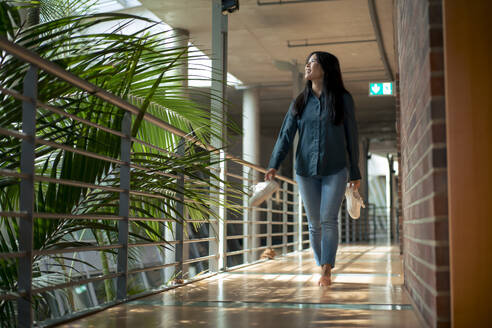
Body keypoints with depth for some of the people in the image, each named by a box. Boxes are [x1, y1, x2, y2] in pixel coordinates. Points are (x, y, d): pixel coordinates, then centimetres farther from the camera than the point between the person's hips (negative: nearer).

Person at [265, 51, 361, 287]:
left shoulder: (343, 99, 2)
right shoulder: (299, 103, 8)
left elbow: (351, 137, 4)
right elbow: (285, 135, 1)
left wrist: (355, 173, 4)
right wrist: (273, 166, -13)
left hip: (335, 170, -3)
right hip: (306, 170, 3)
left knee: (329, 220, -12)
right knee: (314, 223, 6)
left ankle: (326, 272, -10)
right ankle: (323, 268, 19)